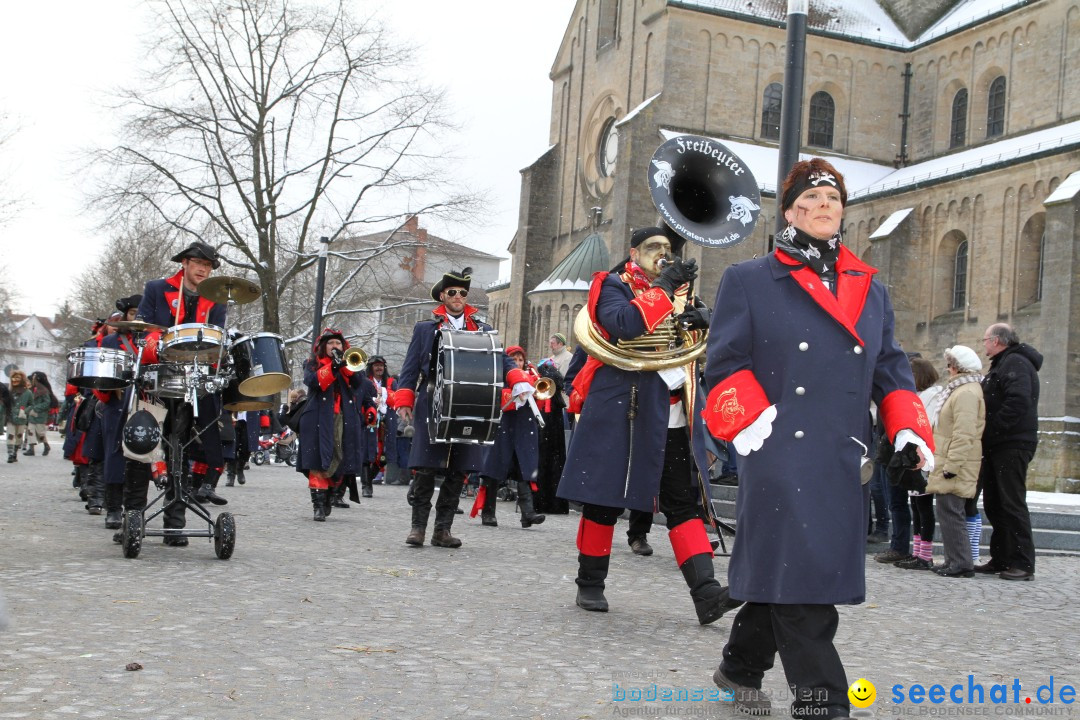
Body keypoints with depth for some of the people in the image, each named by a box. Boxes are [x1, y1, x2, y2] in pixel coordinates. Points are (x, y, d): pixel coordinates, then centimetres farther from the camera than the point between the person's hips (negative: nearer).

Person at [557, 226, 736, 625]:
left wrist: (702, 319, -8)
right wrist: (663, 286, -15)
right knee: (604, 499, 3)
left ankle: (706, 592, -5)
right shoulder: (613, 286, 2)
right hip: (620, 412, -5)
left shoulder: (678, 293, 20)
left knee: (685, 503, -1)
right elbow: (624, 325, -19)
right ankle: (590, 585, 16)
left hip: (671, 418, 5)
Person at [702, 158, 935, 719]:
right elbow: (725, 366, 0)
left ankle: (741, 667, 32)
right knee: (797, 576, -9)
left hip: (845, 462, 5)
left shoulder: (870, 290, 19)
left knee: (780, 572, 12)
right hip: (780, 457, -5)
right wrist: (755, 423, -13)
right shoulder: (748, 280, 5)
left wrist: (908, 431, 4)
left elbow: (891, 370, 19)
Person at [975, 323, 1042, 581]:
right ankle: (1000, 559, 19)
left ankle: (1023, 564, -5)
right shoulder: (1001, 365, 22)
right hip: (997, 446, 11)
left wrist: (992, 430, -21)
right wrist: (987, 436, 10)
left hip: (1012, 445, -11)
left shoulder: (1016, 363, -12)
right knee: (994, 504, 12)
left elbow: (1018, 402, -25)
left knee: (1012, 504, -9)